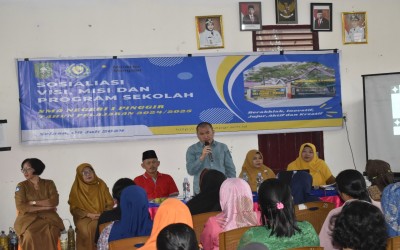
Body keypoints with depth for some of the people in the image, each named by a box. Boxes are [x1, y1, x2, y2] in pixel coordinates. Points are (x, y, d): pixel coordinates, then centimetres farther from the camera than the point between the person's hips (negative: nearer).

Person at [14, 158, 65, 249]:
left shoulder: (49, 183, 10)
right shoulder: (21, 186, 6)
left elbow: (54, 201, -3)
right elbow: (21, 207, -6)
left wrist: (33, 203, -7)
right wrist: (45, 207, -8)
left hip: (48, 216, 1)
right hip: (28, 217, -1)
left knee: (51, 232, -34)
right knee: (30, 234, -34)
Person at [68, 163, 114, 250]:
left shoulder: (101, 185, 7)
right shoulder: (76, 189, 4)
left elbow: (110, 203, 7)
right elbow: (74, 209, 2)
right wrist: (88, 214, -12)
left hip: (101, 217, 1)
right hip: (83, 217, -1)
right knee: (86, 230, -33)